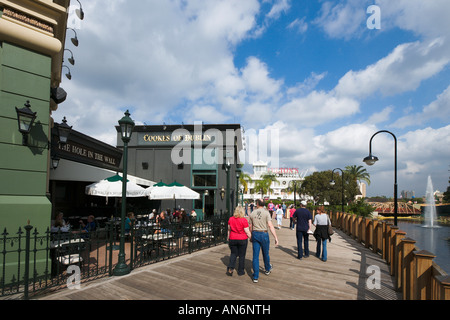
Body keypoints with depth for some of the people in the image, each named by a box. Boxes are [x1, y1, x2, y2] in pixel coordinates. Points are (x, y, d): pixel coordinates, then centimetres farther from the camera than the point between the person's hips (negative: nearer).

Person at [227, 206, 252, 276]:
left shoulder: (230, 219, -3)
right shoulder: (244, 220, -14)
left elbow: (229, 230, 7)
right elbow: (247, 232, -10)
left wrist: (228, 238, 19)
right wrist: (251, 238, 5)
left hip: (232, 239, 3)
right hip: (242, 239, -3)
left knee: (233, 254, 17)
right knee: (242, 255, 11)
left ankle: (230, 268, 1)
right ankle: (240, 271, 19)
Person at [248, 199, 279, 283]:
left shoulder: (252, 213, 2)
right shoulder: (266, 213, -9)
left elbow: (250, 226, 10)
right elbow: (270, 226, -17)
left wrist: (251, 237, 24)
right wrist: (276, 238, -16)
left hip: (255, 234, 2)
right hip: (264, 234, -2)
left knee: (255, 256, 4)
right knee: (265, 253, 19)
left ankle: (255, 277, 4)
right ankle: (267, 269, 43)